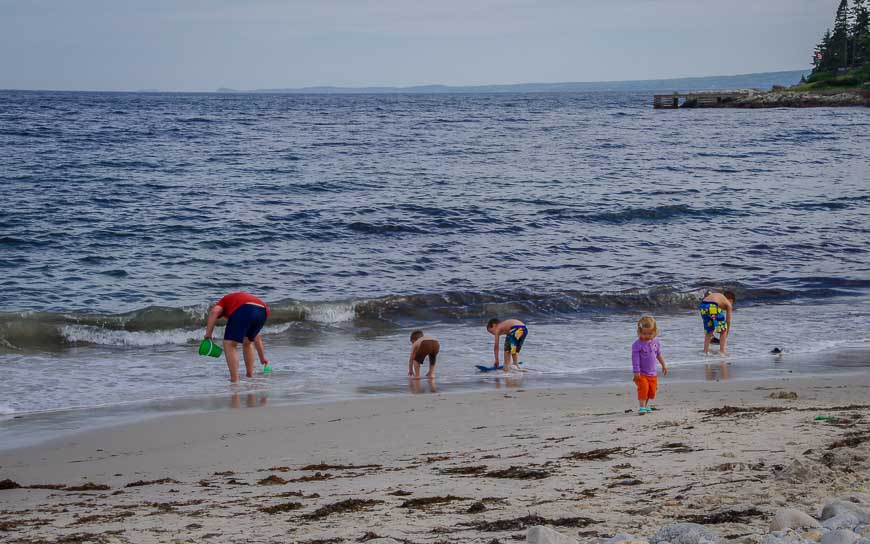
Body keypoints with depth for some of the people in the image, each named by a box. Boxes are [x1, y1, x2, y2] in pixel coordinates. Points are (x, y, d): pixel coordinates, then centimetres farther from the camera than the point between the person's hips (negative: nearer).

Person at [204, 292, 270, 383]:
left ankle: (235, 380, -9)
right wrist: (262, 357, 58)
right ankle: (250, 376, 30)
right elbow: (256, 337, 50)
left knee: (229, 344, 1)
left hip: (243, 310, -6)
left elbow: (214, 311, 5)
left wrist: (208, 334, 0)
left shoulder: (223, 301, 33)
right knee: (247, 342, 29)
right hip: (263, 312, 6)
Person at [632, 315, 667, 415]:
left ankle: (646, 405, 24)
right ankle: (641, 407, -14)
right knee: (643, 388, -18)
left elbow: (658, 354, 18)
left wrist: (663, 365, 25)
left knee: (652, 390, 9)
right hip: (641, 373, -6)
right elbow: (635, 359, -19)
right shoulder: (637, 345, -17)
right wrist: (636, 372, -23)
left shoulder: (655, 341, 3)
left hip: (652, 373, 6)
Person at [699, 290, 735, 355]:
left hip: (702, 306, 5)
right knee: (723, 329, 16)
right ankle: (721, 351, 14)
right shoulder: (728, 304, 24)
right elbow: (728, 321, 27)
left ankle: (705, 351, 23)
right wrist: (726, 335, 40)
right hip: (713, 306, -5)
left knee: (708, 330, 25)